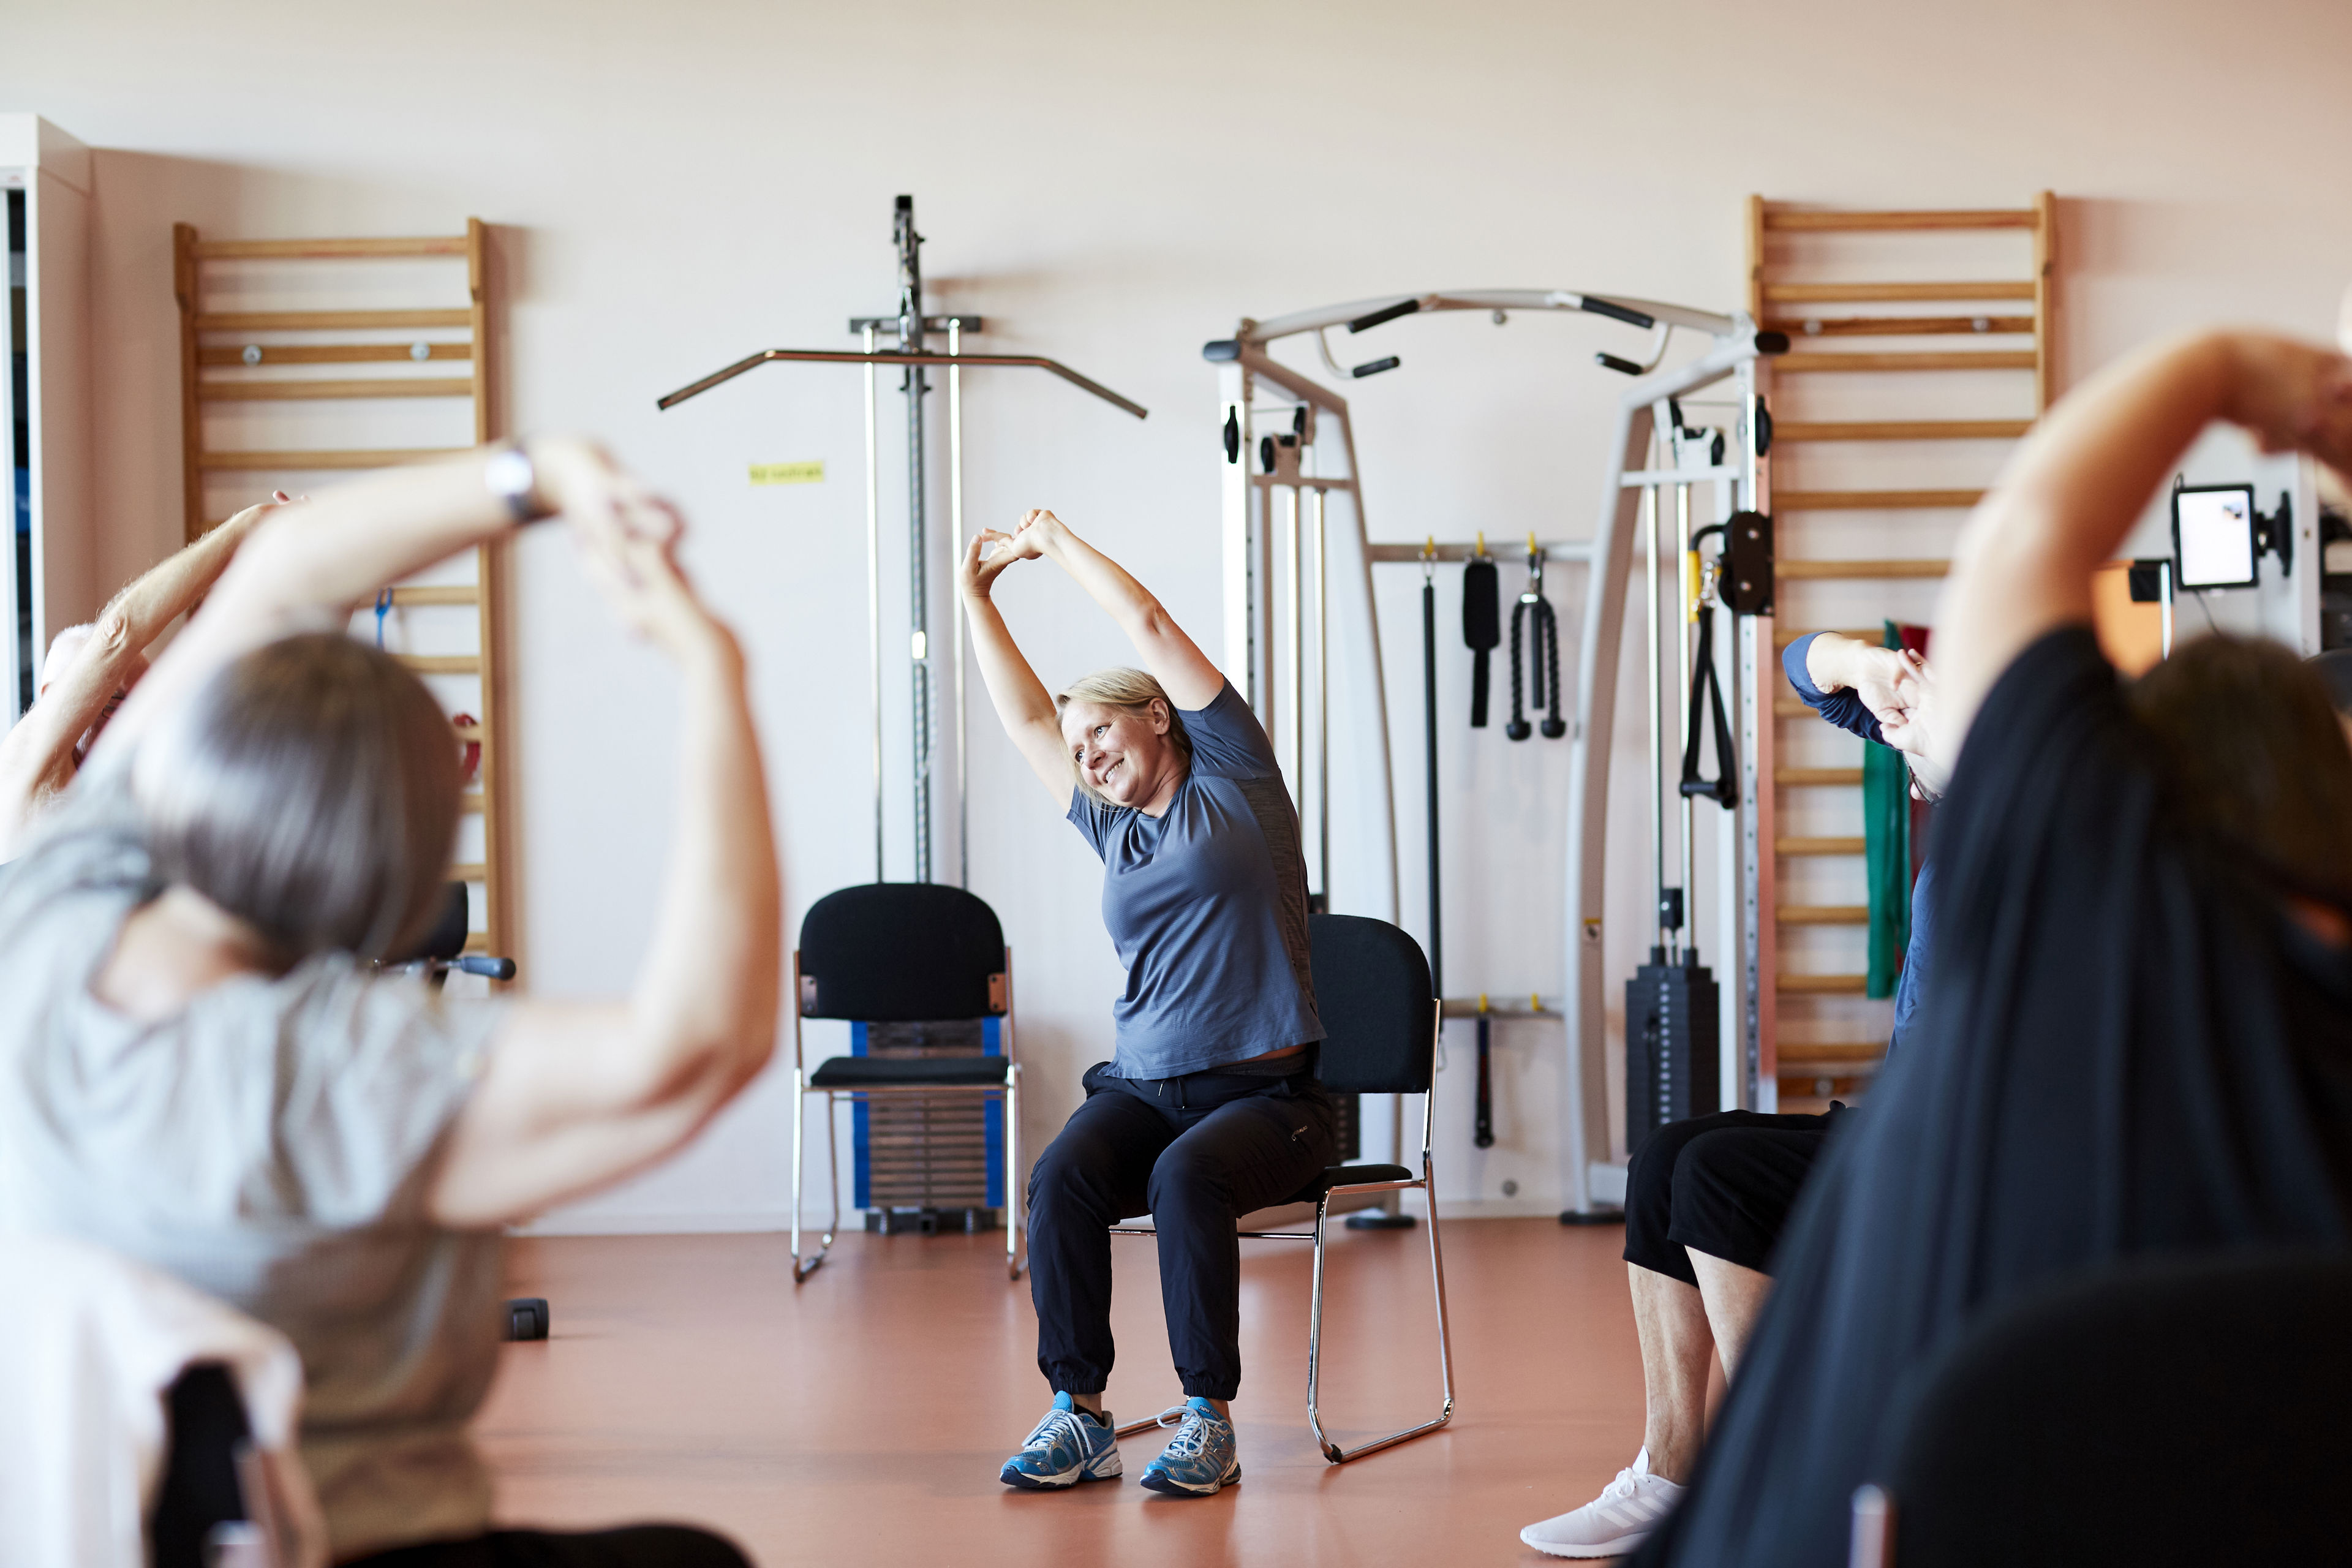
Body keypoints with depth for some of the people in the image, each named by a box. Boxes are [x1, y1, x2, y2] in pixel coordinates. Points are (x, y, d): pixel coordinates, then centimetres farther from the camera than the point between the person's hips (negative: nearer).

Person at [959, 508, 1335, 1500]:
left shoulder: (1231, 779, 6)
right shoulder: (1115, 831, 21)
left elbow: (1149, 627, 4)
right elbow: (1028, 720, 27)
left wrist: (1056, 542, 14)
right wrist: (979, 599, 29)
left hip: (1264, 1093, -5)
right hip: (1141, 1086, 5)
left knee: (1187, 1175, -34)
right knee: (1062, 1178, -25)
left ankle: (1208, 1418, -24)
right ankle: (1079, 1413, -22)